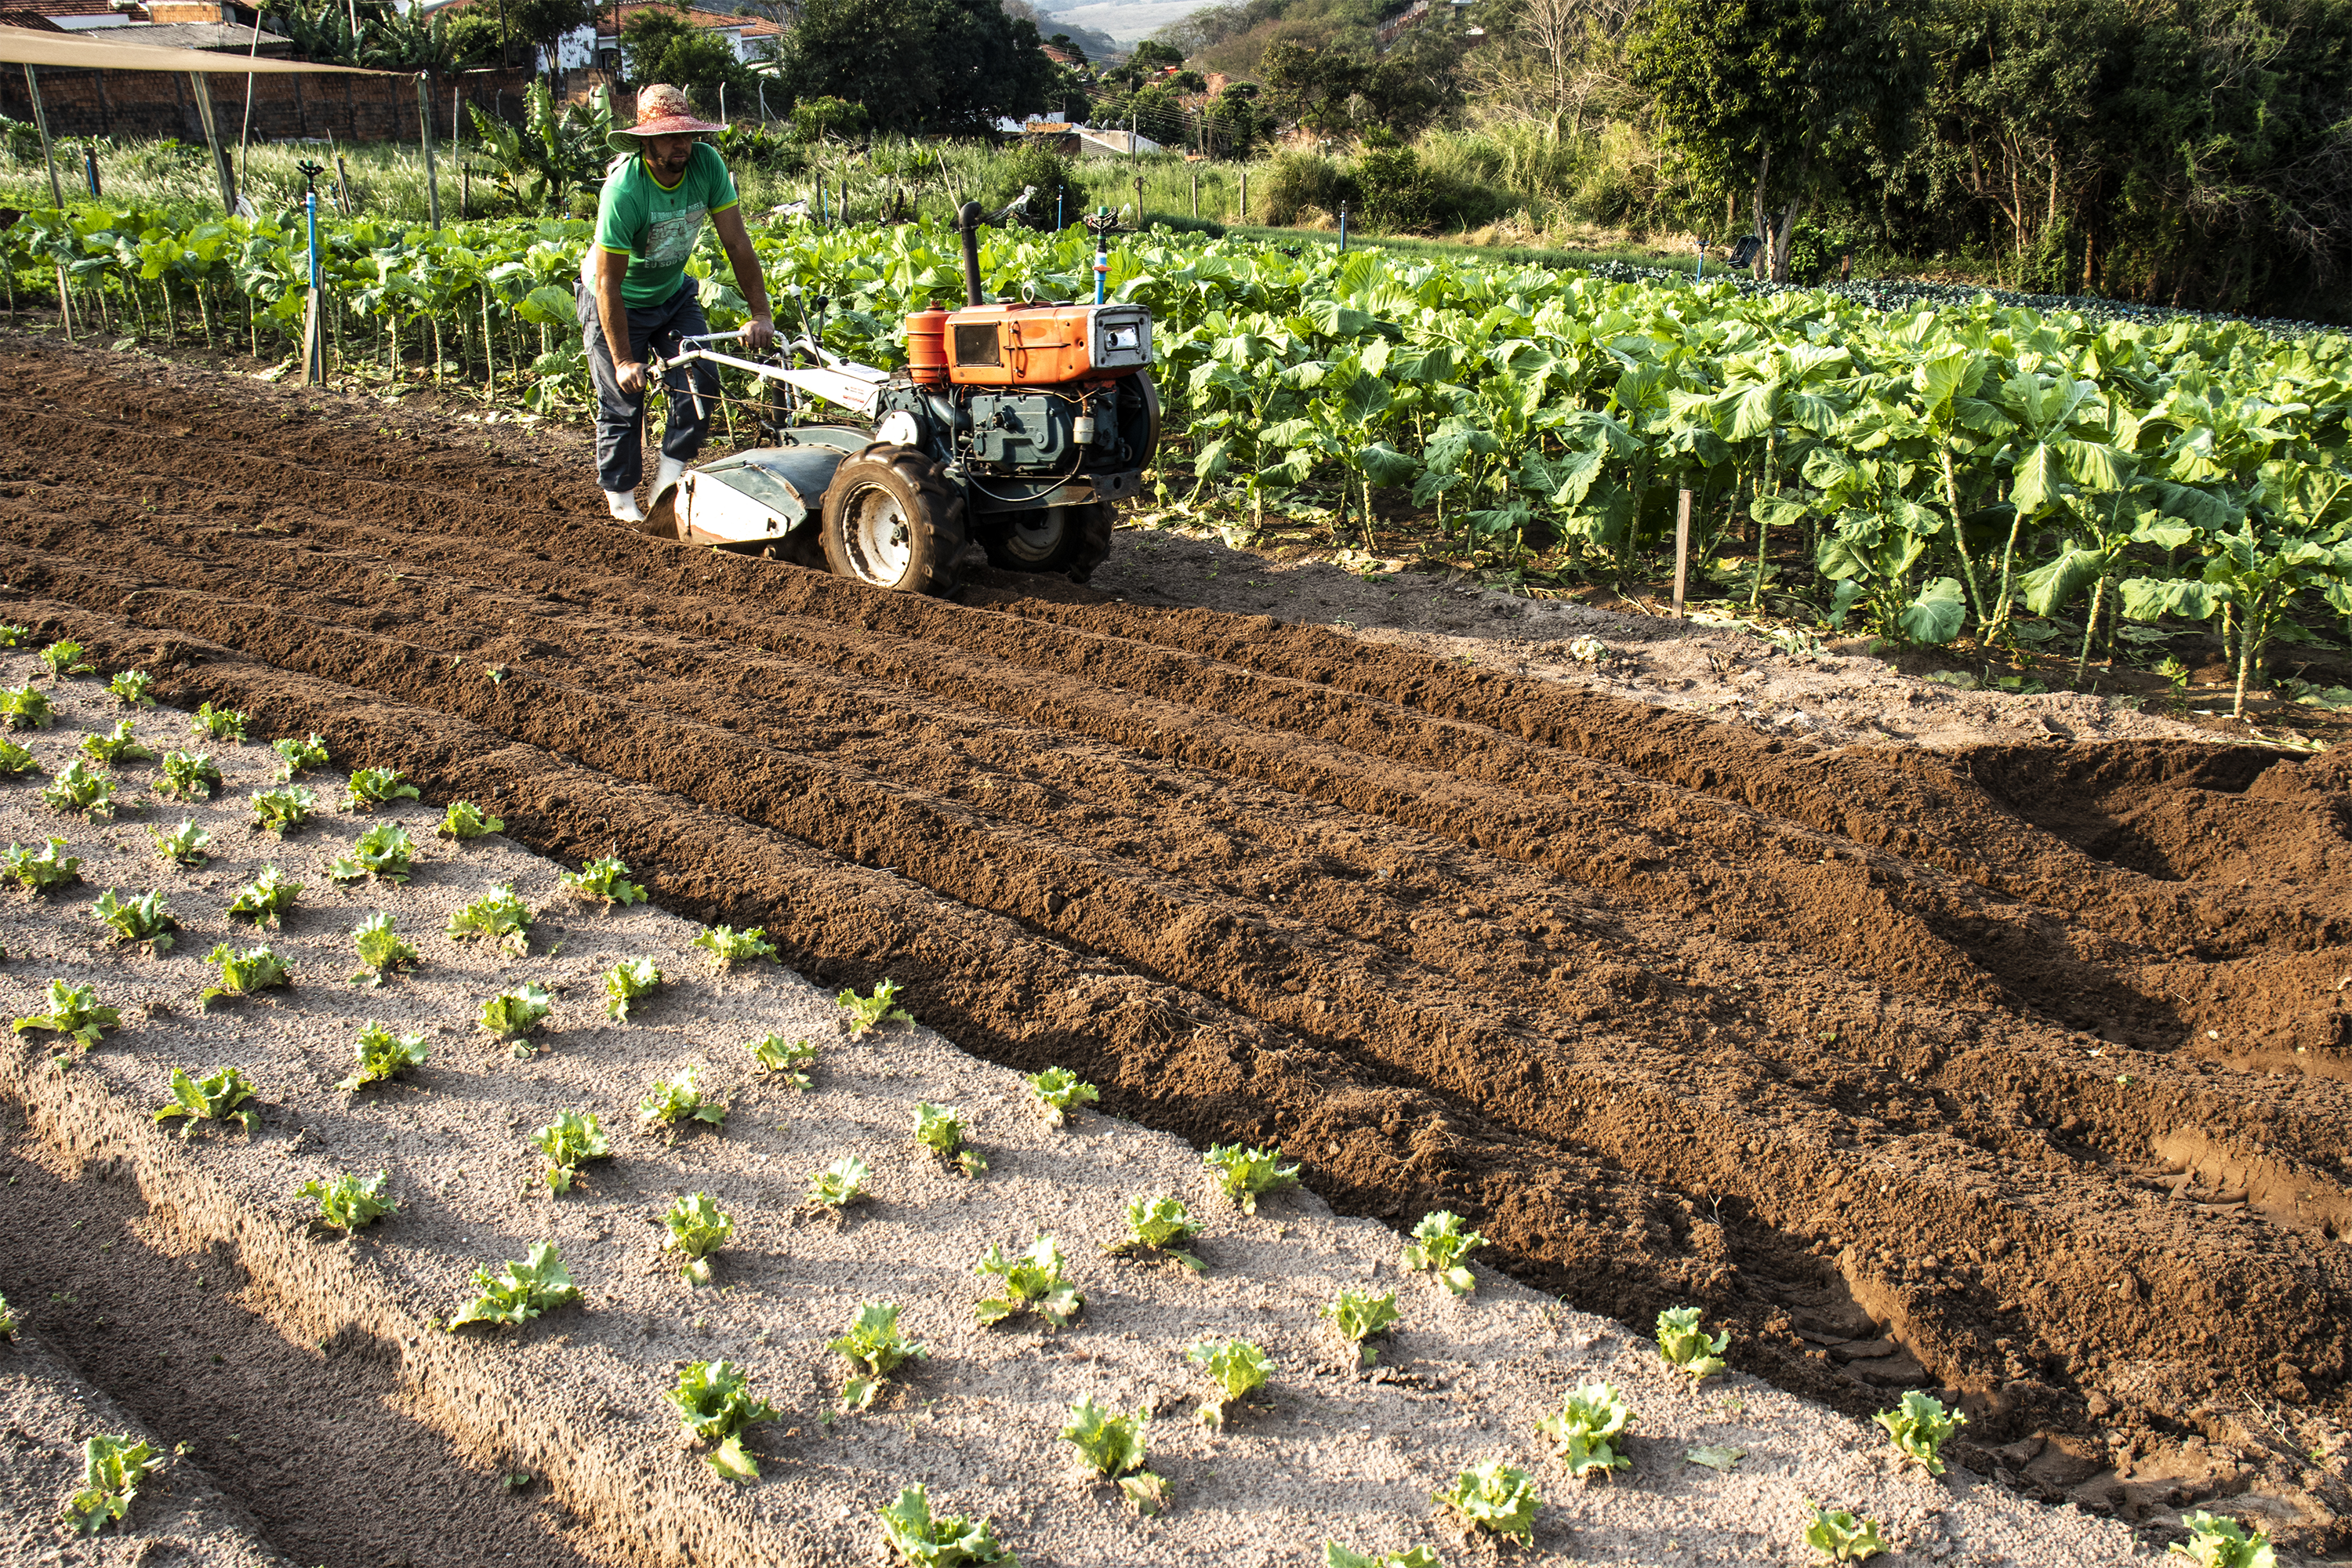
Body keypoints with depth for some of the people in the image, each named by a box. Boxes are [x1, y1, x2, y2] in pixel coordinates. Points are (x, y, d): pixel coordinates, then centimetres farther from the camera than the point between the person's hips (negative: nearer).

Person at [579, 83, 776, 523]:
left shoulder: (706, 164, -21)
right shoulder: (624, 189, -33)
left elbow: (737, 244, -15)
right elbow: (608, 282, -30)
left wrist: (761, 312, -20)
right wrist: (623, 360, -29)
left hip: (673, 293, 5)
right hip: (616, 302, -5)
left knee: (701, 385, -8)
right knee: (623, 401, -3)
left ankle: (667, 483, 5)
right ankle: (621, 499, 16)